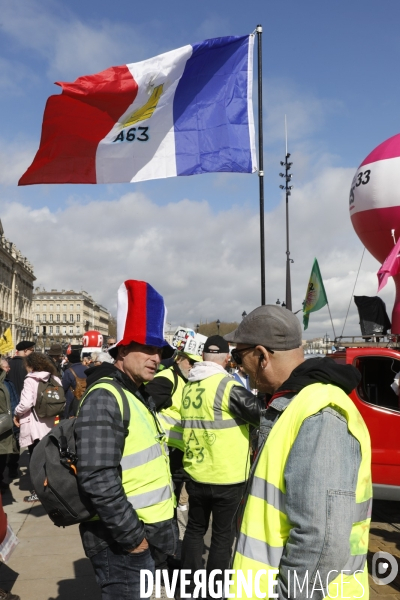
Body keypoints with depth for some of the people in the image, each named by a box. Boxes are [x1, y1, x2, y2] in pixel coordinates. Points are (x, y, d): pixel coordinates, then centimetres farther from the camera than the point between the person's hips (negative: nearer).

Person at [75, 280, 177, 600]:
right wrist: (132, 536, -20)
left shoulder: (140, 395, 10)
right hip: (121, 541, -9)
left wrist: (147, 531, 16)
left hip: (148, 531, 9)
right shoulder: (105, 398, -21)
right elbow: (99, 481, -28)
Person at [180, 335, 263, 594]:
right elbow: (262, 414, -16)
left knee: (195, 528, 20)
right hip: (227, 477, -6)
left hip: (196, 473, 6)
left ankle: (189, 585, 30)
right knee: (223, 534, 10)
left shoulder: (189, 386, 4)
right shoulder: (227, 386, -18)